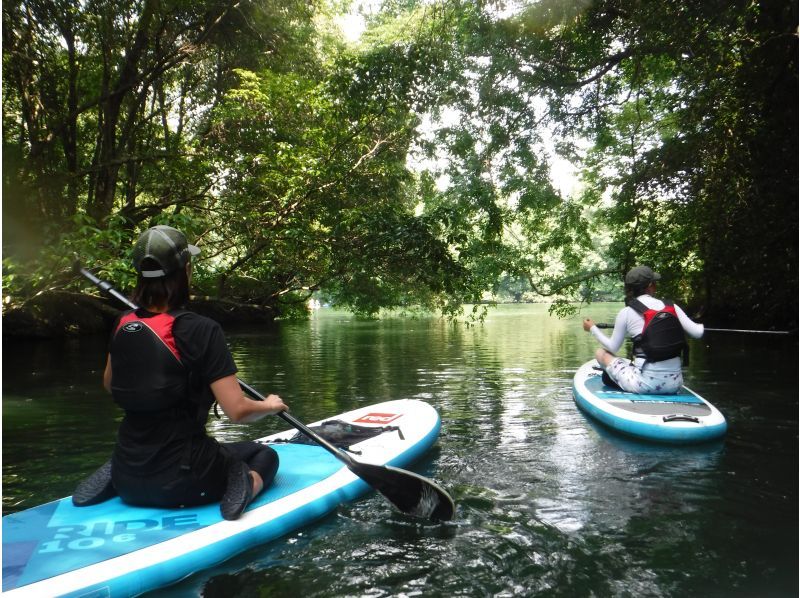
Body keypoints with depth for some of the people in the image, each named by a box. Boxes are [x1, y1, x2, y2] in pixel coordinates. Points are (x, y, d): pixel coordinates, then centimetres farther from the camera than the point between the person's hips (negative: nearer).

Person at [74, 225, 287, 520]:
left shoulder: (123, 326, -2)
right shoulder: (201, 330, -20)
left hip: (129, 477, 5)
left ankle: (112, 478, 12)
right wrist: (270, 405, 0)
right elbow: (237, 410, -20)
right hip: (182, 482, -5)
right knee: (266, 455, 22)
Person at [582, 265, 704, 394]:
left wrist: (593, 329, 19)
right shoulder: (672, 307, 3)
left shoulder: (626, 312, -5)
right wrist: (702, 326, 26)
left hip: (645, 383, -4)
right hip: (674, 384, 5)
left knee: (600, 353, 11)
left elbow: (613, 347, 4)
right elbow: (697, 333, 2)